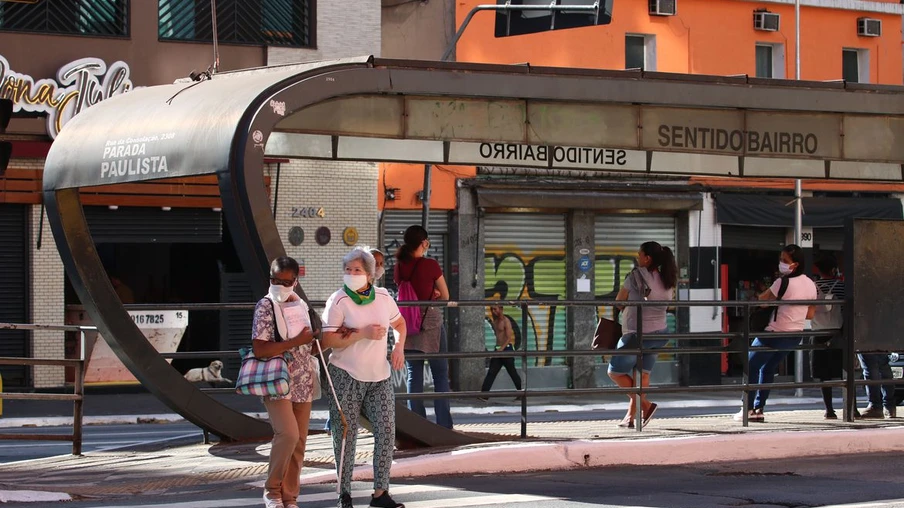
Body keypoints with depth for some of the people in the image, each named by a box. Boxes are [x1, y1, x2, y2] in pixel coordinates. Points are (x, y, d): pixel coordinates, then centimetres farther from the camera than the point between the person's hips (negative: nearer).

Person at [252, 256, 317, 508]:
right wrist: (297, 341, -19)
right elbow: (259, 349, -19)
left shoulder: (301, 305, 10)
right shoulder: (265, 307, -10)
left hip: (302, 383, 7)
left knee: (299, 441, 6)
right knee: (288, 434, -20)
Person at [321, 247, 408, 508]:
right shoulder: (338, 301, -9)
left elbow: (399, 323, 22)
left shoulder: (383, 297, 4)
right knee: (346, 433, 2)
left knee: (386, 428, -4)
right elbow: (328, 341, -16)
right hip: (347, 376, -4)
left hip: (379, 376, 4)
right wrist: (362, 334, -23)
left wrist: (399, 347, 3)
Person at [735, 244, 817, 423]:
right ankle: (759, 409, 13)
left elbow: (762, 300, -11)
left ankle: (748, 408, 1)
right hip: (796, 334, 7)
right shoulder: (811, 285, 4)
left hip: (775, 333, -7)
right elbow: (810, 314, 12)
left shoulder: (783, 282, -19)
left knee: (751, 366, 6)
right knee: (768, 369, 18)